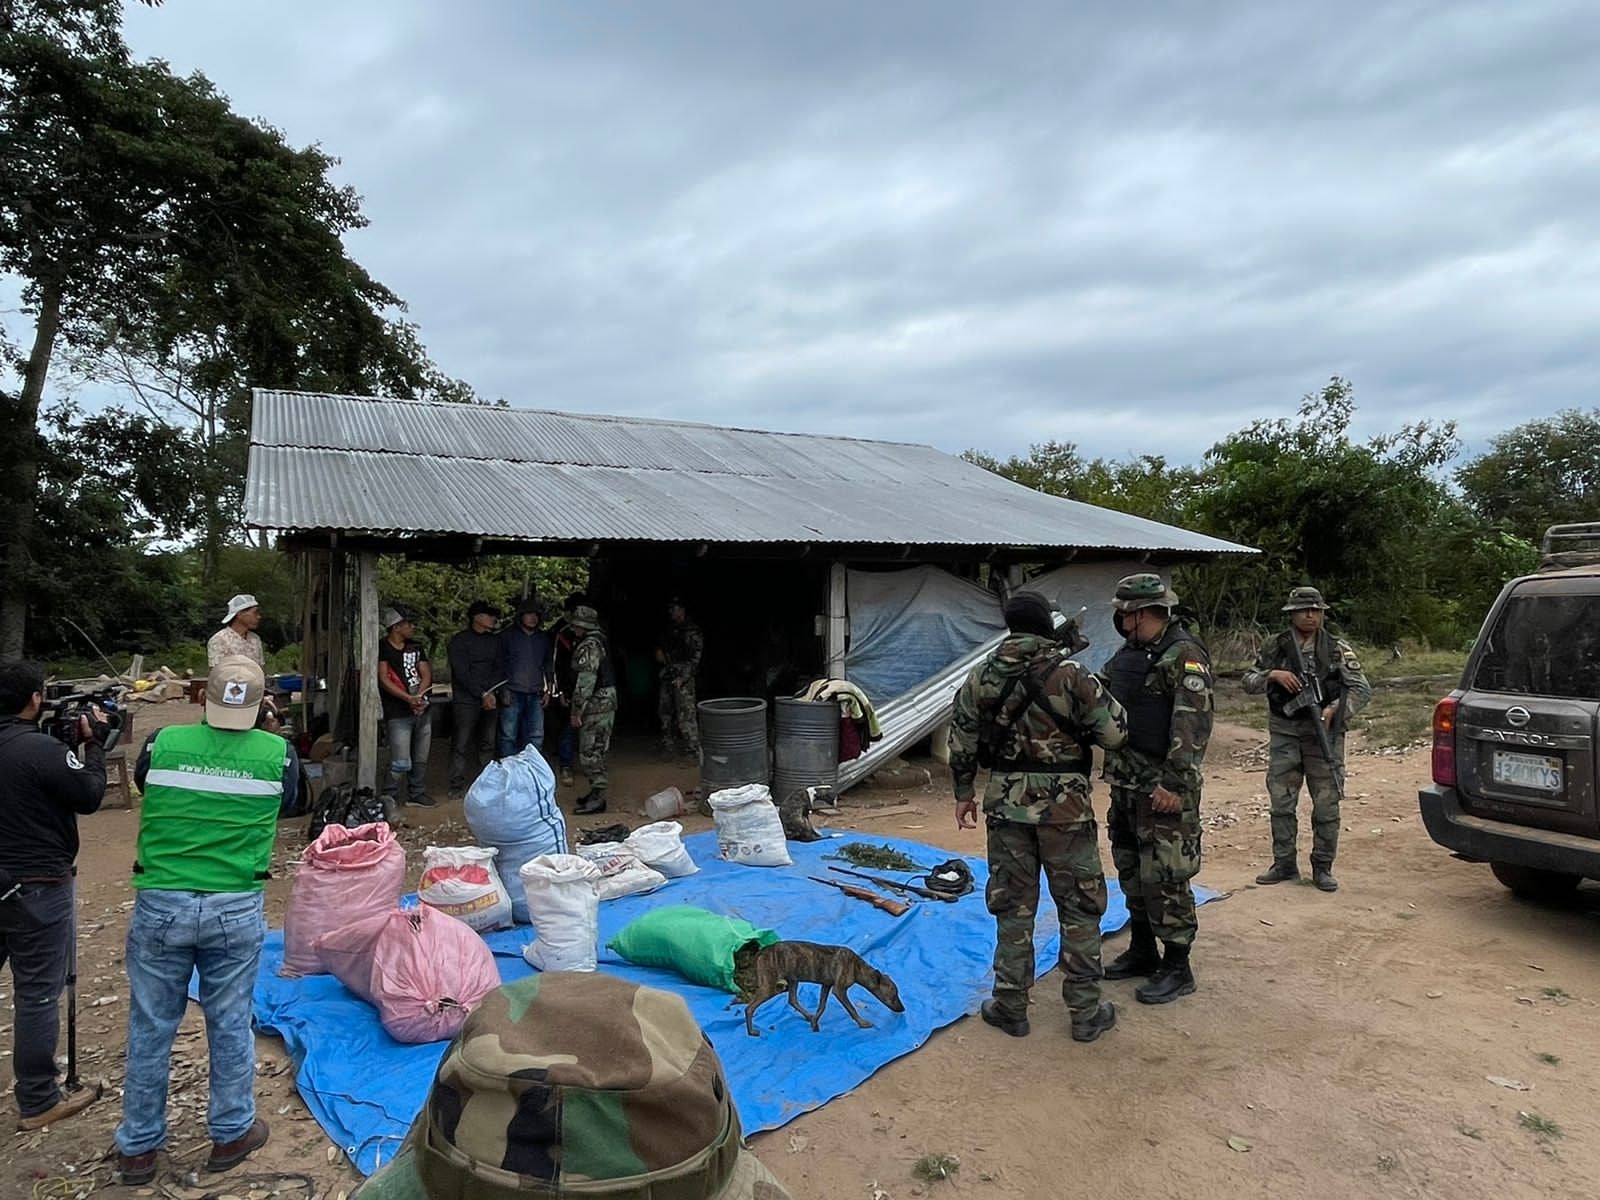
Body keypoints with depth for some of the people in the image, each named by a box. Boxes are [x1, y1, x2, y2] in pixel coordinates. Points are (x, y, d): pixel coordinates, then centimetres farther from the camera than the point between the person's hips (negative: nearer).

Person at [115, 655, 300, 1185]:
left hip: (160, 904, 1)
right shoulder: (278, 754, -9)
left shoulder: (163, 743, -6)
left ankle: (138, 1147, 31)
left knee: (150, 1029, 16)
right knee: (230, 1025, 15)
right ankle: (231, 1133, 31)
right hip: (236, 909, -1)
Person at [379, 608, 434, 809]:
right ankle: (388, 796, 9)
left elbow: (427, 675, 7)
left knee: (420, 759, 12)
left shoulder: (416, 648, 14)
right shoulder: (382, 649, -4)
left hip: (422, 711, 6)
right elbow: (383, 680, -13)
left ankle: (417, 794, 25)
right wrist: (408, 698, -20)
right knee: (401, 762, -9)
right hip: (398, 714, -6)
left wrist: (418, 697, -11)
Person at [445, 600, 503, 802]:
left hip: (490, 699, 5)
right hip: (466, 700, -5)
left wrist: (492, 693, -6)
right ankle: (457, 787, 3)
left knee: (487, 745, 7)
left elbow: (499, 669, 10)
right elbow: (462, 673, -10)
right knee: (460, 745, -3)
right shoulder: (460, 641, -3)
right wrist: (482, 694, -15)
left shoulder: (495, 640, 14)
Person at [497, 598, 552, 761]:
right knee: (509, 735, -1)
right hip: (513, 693, -3)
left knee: (536, 736, 1)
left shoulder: (544, 638, 13)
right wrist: (503, 690, -4)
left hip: (536, 694, 3)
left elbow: (548, 666, 20)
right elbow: (499, 665, 3)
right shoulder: (508, 636, 3)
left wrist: (548, 690, 12)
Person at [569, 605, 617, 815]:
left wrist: (576, 711, -18)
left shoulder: (589, 646, -18)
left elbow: (585, 681, -22)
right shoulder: (600, 641, 14)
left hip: (595, 705, -10)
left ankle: (597, 798, -2)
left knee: (590, 753, -5)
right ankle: (597, 792, 26)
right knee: (597, 752, 17)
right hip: (606, 702, 10)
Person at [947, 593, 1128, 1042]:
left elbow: (961, 740, 6)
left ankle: (1010, 1007, 21)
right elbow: (1115, 734, -8)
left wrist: (963, 792, 18)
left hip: (1007, 803, 3)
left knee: (1013, 906, 13)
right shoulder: (1071, 674, -12)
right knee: (1079, 908, 11)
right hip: (1065, 804, -3)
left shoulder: (982, 676, 1)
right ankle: (1086, 1012, 19)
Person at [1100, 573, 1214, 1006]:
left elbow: (1193, 725, -21)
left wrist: (1175, 783, -23)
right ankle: (1142, 950, 32)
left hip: (1162, 787, -9)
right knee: (1131, 868, 18)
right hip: (1126, 782, 9)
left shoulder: (1184, 655, -15)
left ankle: (1177, 967, 11)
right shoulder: (1129, 654, 12)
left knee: (1164, 877, -3)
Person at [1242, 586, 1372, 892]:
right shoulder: (1275, 647, 5)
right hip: (1284, 734, 2)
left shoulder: (1338, 649, 1)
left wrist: (1335, 709, -18)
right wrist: (1273, 675, -12)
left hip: (1324, 734, -1)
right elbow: (1249, 681, 7)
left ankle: (1322, 867, 16)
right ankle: (1284, 864, 19)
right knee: (1281, 803, 7)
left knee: (1326, 806, 3)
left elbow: (1362, 689, -2)